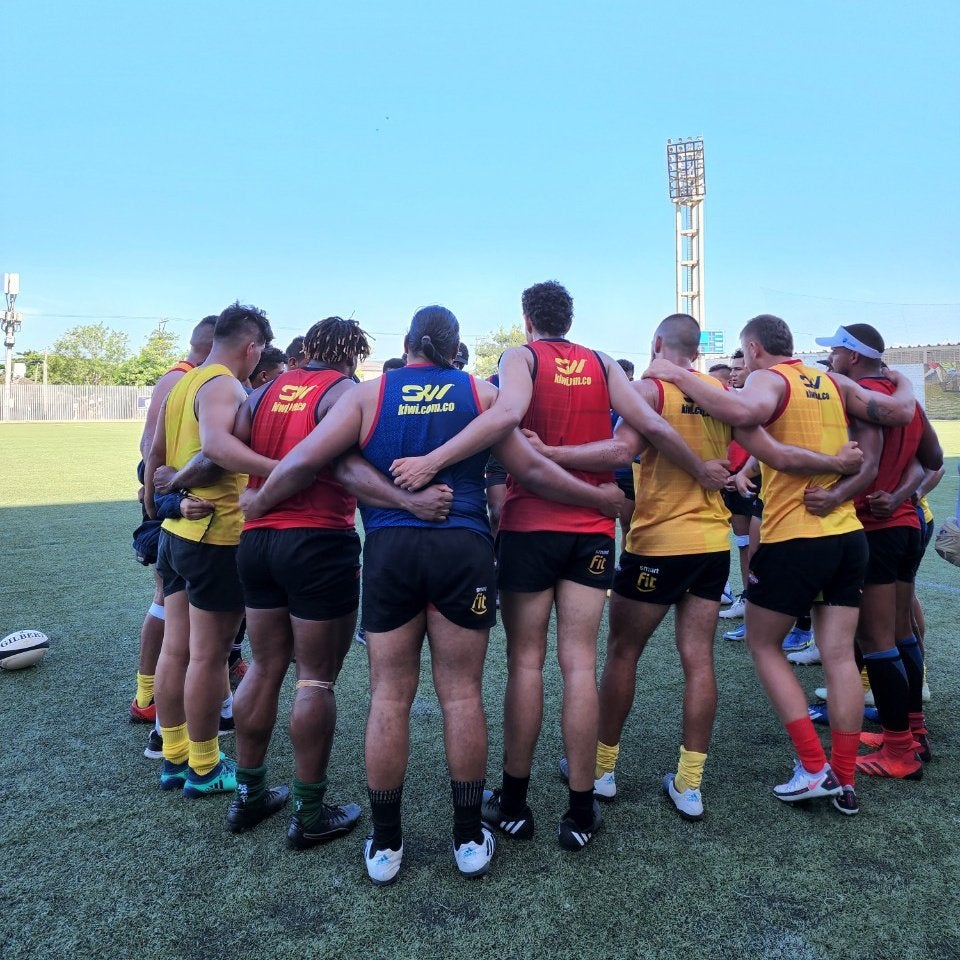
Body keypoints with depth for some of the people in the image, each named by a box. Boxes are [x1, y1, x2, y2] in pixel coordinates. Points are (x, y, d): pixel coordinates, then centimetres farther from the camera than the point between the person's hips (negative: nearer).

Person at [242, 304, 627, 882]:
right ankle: (470, 840, 20)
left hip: (389, 548, 0)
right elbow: (531, 469, 3)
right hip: (463, 548, 0)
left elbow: (306, 459, -1)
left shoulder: (369, 394, 7)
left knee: (390, 697, 8)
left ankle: (386, 845, 19)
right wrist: (602, 498, 15)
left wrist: (256, 504, 15)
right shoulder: (481, 393, 7)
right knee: (462, 693, 8)